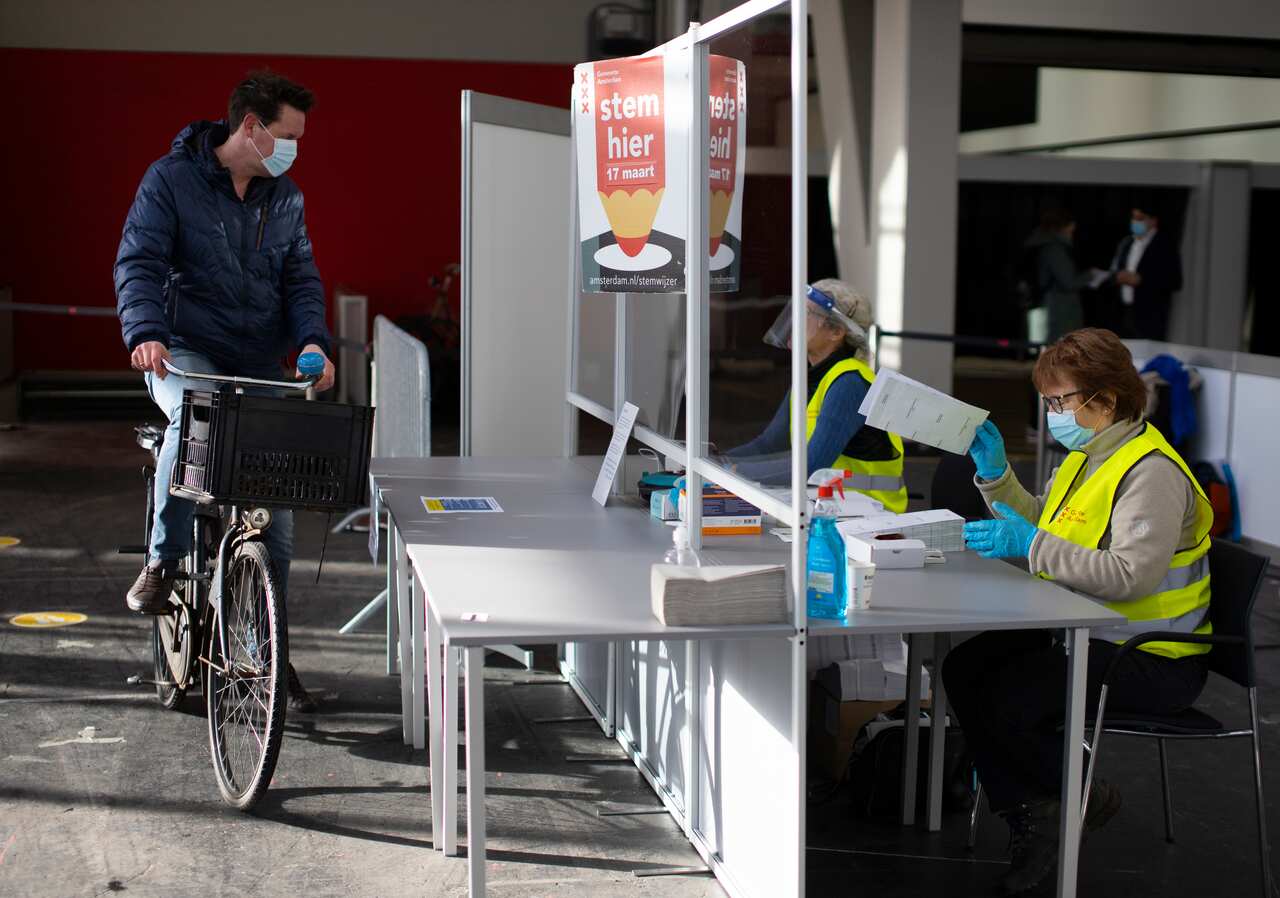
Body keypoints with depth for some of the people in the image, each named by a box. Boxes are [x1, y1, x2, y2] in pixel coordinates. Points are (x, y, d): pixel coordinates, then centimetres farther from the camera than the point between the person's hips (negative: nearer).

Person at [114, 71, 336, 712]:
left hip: (259, 364, 5)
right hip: (185, 352, -5)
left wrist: (312, 341, -10)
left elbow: (301, 277, 10)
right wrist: (146, 333, -29)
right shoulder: (172, 179, -4)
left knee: (275, 507, 0)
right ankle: (163, 561, -20)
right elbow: (138, 262, -11)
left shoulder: (284, 198, 11)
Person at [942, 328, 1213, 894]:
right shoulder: (1090, 455, 12)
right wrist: (996, 474, 7)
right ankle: (1028, 819, -1)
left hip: (1153, 661, -10)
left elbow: (1131, 575, -31)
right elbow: (1039, 526, 22)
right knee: (963, 669, -3)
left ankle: (1087, 798, 5)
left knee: (1006, 703, -22)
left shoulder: (1150, 472, -20)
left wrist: (1031, 546, -31)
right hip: (1088, 632, 10)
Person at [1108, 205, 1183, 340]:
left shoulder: (1165, 245, -3)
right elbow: (1115, 270, 23)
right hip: (1125, 314, 5)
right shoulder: (1126, 243, 14)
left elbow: (1175, 282, -8)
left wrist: (1140, 280, -16)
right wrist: (1118, 277, -2)